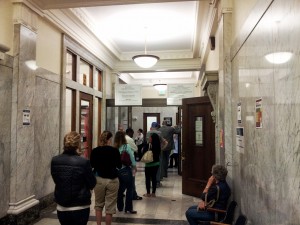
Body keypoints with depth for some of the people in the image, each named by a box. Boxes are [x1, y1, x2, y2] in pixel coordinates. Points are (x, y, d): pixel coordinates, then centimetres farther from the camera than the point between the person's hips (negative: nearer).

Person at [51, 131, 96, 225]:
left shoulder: (54, 161, -6)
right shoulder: (83, 162, -19)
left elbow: (56, 180, 9)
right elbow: (92, 184, -8)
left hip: (61, 208, 4)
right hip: (80, 208, -4)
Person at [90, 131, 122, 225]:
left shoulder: (95, 151, -5)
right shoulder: (115, 151, -11)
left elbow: (91, 165, 10)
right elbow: (119, 166, 2)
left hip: (98, 179, 2)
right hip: (112, 180, -2)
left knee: (98, 204, 19)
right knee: (110, 207, 8)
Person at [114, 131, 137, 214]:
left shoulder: (114, 148, -3)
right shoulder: (126, 146, -11)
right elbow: (132, 158, -6)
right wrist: (134, 167, 10)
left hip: (116, 170, 4)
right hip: (125, 170, -4)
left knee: (120, 189, 17)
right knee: (129, 189, 6)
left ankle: (120, 207, 26)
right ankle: (128, 208, 8)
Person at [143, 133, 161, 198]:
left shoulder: (148, 145, -18)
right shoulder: (157, 146, -1)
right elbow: (158, 154, 8)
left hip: (149, 164, -5)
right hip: (156, 164, 5)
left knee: (148, 178, 6)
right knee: (154, 178, 11)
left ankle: (148, 193, 11)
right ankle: (153, 193, 16)